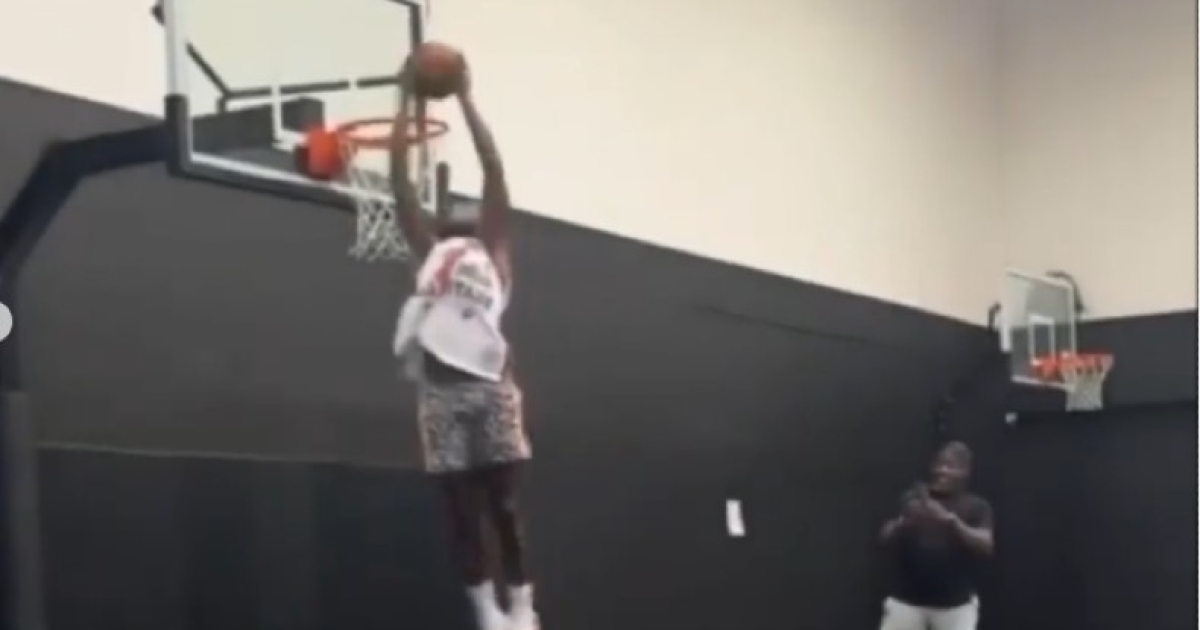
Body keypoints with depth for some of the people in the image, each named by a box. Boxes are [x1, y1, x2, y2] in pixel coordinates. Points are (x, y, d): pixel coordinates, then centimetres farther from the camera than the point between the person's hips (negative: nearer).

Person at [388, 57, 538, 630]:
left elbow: (494, 170, 8)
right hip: (441, 386, 2)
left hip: (489, 380, -2)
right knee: (462, 510, 2)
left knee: (503, 504, 0)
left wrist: (465, 100, 9)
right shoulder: (427, 253, 19)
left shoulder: (492, 252, 15)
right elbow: (400, 175, 14)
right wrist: (409, 100, 13)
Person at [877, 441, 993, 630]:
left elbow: (985, 545, -14)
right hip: (907, 600, 2)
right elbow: (886, 537, 0)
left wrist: (951, 520, -28)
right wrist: (905, 521, -22)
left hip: (955, 604, -1)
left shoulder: (976, 507, 2)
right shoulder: (912, 499, 8)